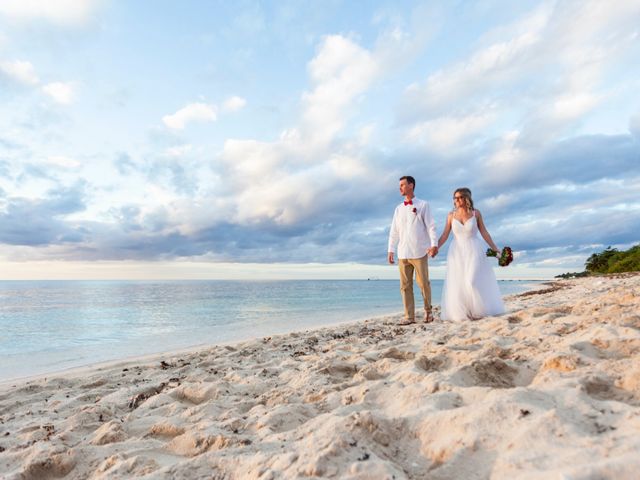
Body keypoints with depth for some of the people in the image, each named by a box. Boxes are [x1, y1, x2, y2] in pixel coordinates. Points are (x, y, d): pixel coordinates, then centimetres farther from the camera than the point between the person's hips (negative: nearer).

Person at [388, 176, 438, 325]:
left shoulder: (423, 205, 5)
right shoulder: (398, 209, 16)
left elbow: (431, 226, -1)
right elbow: (394, 231, 14)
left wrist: (434, 244, -13)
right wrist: (390, 250, 9)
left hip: (419, 251, -4)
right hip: (403, 253, 4)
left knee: (423, 284, 1)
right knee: (405, 285, 2)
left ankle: (428, 311, 21)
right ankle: (409, 316, 7)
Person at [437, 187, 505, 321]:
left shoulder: (476, 213, -1)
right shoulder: (451, 215, 1)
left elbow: (484, 232, 3)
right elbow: (445, 235, 1)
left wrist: (495, 248, 0)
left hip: (474, 251, -2)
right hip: (457, 253, 2)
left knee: (473, 282, -11)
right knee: (457, 284, -1)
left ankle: (479, 311, 8)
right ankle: (462, 314, 10)